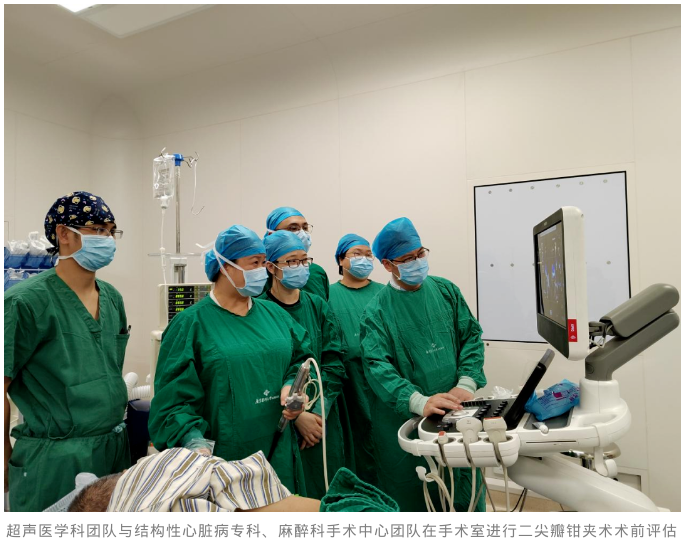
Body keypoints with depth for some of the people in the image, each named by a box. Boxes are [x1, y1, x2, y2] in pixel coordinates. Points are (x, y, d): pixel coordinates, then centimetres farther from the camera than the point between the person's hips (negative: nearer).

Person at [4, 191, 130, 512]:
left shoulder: (112, 298, 5)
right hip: (56, 459, -6)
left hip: (115, 448, 6)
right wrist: (7, 460, -5)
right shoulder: (27, 302, -15)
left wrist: (117, 432, 15)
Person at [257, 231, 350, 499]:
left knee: (325, 490, 12)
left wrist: (319, 412, -10)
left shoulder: (318, 306, 4)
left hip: (324, 423, 4)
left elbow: (333, 365, 0)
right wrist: (296, 416, -14)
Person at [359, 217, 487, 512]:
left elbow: (471, 336, 3)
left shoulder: (446, 290, 4)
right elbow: (377, 366, -17)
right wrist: (420, 402, -31)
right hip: (406, 418, -3)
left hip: (457, 411, 4)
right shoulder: (377, 311, -7)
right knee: (414, 498, 9)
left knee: (465, 488, 17)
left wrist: (466, 384, -13)